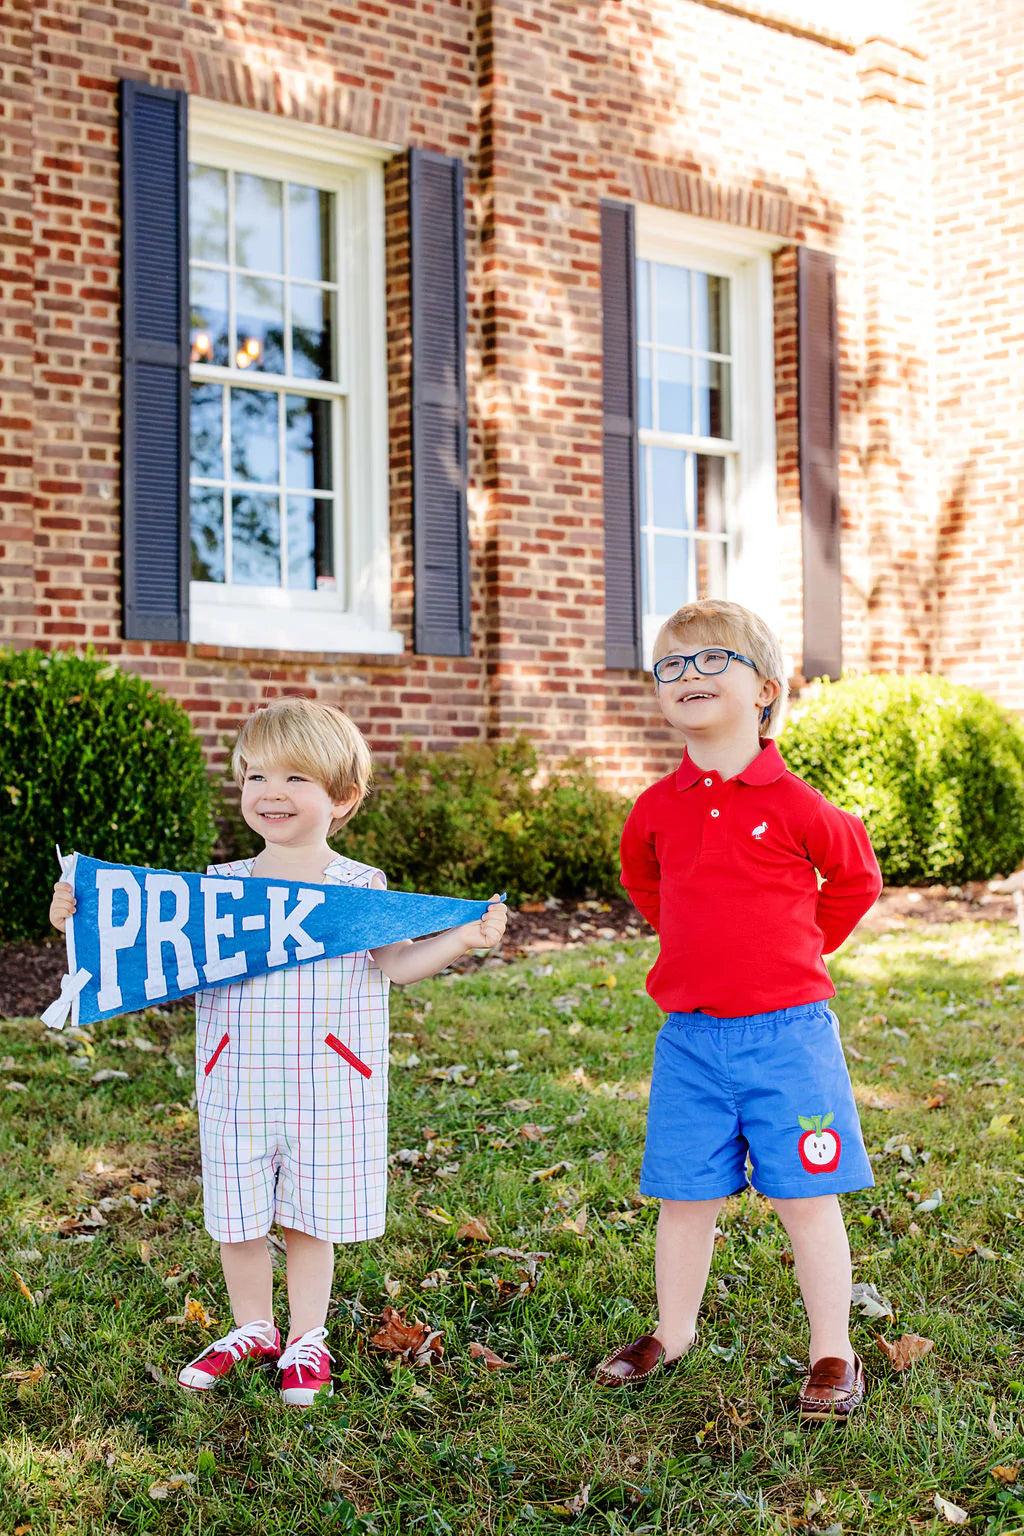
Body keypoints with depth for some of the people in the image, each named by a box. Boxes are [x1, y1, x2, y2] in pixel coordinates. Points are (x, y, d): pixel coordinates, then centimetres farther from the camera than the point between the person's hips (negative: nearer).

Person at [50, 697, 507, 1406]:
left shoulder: (359, 887, -1)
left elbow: (395, 963, 1)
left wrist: (464, 938, -12)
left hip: (328, 1087, -2)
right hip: (238, 1083, 2)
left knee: (311, 1220, 9)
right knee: (236, 1218, 12)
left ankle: (307, 1338, 29)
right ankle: (253, 1329, 36)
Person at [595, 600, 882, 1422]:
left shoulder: (794, 804, -9)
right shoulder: (658, 808, 2)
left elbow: (856, 879, 7)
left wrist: (797, 953, 8)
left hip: (786, 1033, -3)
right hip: (690, 1037, 4)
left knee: (805, 1198, 4)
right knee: (686, 1196, 12)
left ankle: (833, 1354, 16)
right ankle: (673, 1332, 30)